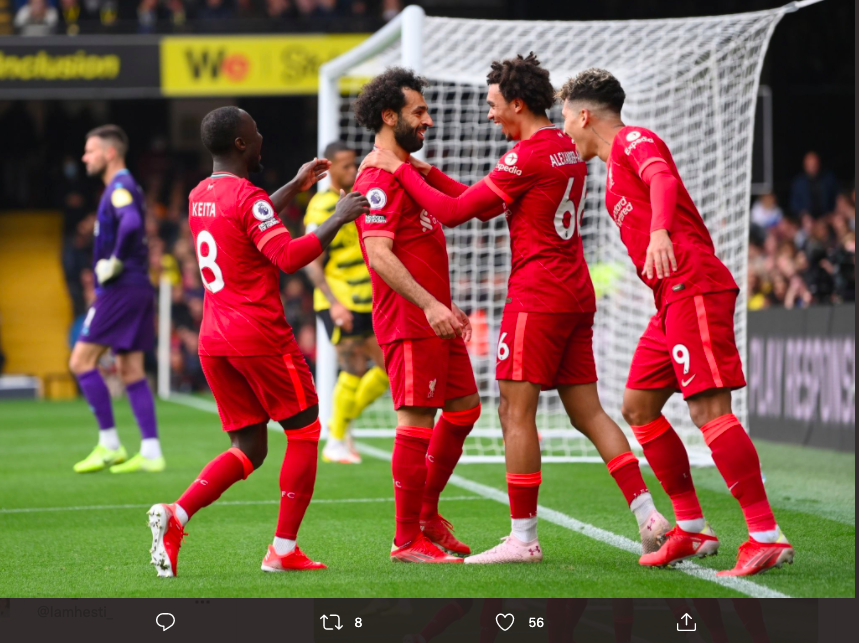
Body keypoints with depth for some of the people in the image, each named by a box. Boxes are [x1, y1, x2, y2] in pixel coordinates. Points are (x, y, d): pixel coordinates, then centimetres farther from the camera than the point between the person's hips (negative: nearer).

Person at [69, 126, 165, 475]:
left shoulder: (119, 188, -12)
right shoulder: (124, 188, 18)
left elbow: (131, 223, -32)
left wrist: (114, 262, -21)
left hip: (120, 289, -10)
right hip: (138, 289, 10)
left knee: (81, 361, -6)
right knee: (131, 371, 8)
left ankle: (110, 445, -6)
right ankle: (151, 453, 5)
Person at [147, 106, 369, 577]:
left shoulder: (199, 197, 13)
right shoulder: (247, 197, -13)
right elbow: (289, 256, -23)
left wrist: (295, 187, 35)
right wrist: (337, 220, -14)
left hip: (213, 341, 8)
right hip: (260, 337, -8)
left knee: (248, 449, 12)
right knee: (304, 432, 7)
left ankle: (175, 515, -10)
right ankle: (284, 550, 3)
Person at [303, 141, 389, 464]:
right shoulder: (321, 208, -12)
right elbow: (311, 262, -16)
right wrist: (334, 302, -24)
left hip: (367, 302, 8)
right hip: (341, 305, -8)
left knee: (389, 366, 4)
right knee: (355, 370, -9)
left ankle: (344, 421, 20)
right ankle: (336, 443, 6)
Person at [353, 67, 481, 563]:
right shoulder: (379, 179, -13)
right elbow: (379, 255, -24)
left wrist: (448, 306, 25)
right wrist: (429, 304, -30)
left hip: (434, 317, 10)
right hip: (409, 321, -10)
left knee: (464, 407, 14)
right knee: (418, 420, -8)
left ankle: (427, 514, 25)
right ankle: (407, 540, -3)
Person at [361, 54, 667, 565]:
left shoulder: (527, 155, -13)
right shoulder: (569, 150, 16)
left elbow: (454, 212, -10)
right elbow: (485, 206, 22)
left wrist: (402, 170, 0)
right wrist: (430, 174, 17)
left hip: (536, 295, -9)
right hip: (577, 293, 9)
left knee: (516, 411, -5)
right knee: (587, 411, 9)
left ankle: (524, 538, -4)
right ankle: (649, 516, 1)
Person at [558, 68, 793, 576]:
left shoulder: (634, 140, -3)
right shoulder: (614, 165, 27)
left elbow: (663, 178, -24)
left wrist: (659, 232, -41)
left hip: (695, 287, -10)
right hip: (674, 298, 10)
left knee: (709, 409, -17)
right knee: (638, 407, 11)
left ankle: (768, 535, -20)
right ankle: (693, 529, 14)